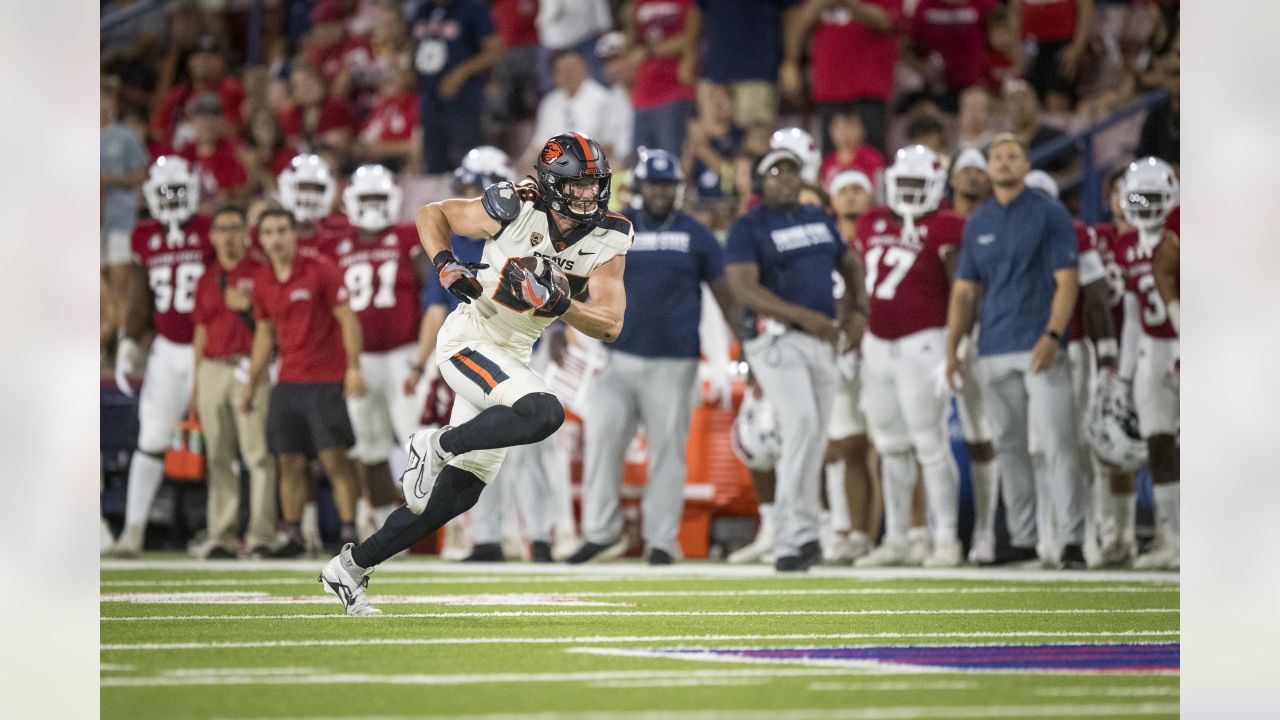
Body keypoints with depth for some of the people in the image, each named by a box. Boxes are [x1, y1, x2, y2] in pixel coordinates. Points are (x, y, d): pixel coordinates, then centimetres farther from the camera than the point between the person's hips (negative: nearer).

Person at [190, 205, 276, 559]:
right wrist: (197, 382, 18)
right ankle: (221, 536, 8)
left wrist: (248, 306, -15)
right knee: (219, 459, 5)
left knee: (258, 453, -9)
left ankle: (261, 535, -10)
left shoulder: (260, 273, 2)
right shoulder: (207, 281, 17)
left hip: (250, 367, -5)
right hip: (213, 369, 5)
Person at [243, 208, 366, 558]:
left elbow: (347, 319, -7)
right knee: (290, 462, 4)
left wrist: (354, 368, -15)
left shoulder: (321, 271, -7)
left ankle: (349, 532, -5)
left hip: (326, 380, -5)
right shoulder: (262, 282, 9)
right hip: (288, 382, 5)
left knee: (334, 458, -8)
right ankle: (293, 535, 10)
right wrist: (251, 384, 20)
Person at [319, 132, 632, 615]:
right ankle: (437, 446, -12)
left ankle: (352, 566, 18)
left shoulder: (608, 240, -4)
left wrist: (556, 304, -24)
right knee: (543, 413, -32)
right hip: (468, 340, -6)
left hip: (512, 357, 6)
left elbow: (610, 325, -8)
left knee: (459, 492, 7)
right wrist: (445, 265, -17)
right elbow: (431, 214, 0)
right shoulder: (515, 211, -15)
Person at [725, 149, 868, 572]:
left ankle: (789, 545, 14)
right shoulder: (748, 228, -4)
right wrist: (804, 316, -25)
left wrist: (858, 310, 10)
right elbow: (744, 288, -16)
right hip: (776, 340, -7)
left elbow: (850, 266, 29)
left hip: (821, 343, 7)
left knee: (811, 442, 7)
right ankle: (800, 532, -28)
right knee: (802, 425, -24)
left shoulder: (820, 220, 16)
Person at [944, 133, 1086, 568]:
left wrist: (1053, 336, -18)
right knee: (1008, 448, 7)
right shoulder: (977, 224, 14)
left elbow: (1067, 281, -6)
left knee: (1057, 443, -10)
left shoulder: (1049, 214, -1)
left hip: (1040, 348, -5)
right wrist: (952, 348, 7)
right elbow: (964, 290, 16)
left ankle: (1071, 540, -12)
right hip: (994, 352, 5)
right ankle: (1021, 539, 12)